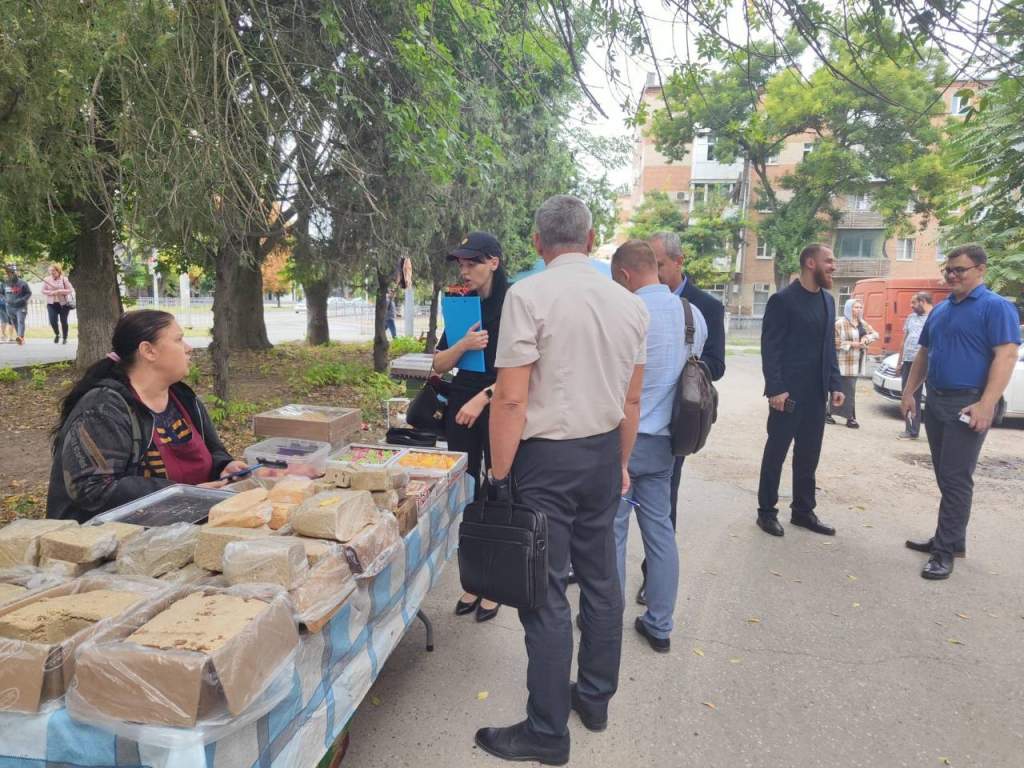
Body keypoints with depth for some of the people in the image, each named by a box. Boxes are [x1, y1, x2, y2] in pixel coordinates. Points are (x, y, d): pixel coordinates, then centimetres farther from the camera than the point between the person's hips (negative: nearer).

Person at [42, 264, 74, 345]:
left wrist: (60, 291, -17)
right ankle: (57, 334, 19)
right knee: (52, 321, -9)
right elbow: (43, 291, 6)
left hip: (63, 303, -2)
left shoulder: (64, 279, -2)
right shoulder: (46, 279, 5)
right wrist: (51, 293, -13)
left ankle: (65, 338, 19)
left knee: (63, 321, 2)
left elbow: (70, 290, -3)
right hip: (51, 304, 2)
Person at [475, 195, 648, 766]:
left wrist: (500, 475, -8)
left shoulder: (529, 296, -13)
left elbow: (511, 398, -17)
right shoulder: (630, 303, 4)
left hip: (546, 459, -6)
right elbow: (632, 399, 10)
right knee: (601, 579, 17)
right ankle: (596, 698, 34)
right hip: (604, 453, 6)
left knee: (546, 594, 3)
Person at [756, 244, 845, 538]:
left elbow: (829, 346, 16)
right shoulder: (782, 300, -9)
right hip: (788, 391, -7)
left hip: (816, 392, 7)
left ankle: (803, 510, 25)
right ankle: (766, 511, 15)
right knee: (776, 452, 4)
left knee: (808, 455, 12)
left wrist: (835, 384, 9)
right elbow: (770, 348, -12)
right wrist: (775, 389, -18)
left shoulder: (828, 300, 13)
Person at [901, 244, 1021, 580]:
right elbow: (923, 354, 20)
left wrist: (986, 405, -25)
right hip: (935, 402, 7)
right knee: (945, 477, 14)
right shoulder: (940, 310, 14)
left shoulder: (996, 307, -9)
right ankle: (949, 539, 25)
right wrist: (909, 392, 12)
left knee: (956, 479, -4)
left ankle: (946, 550, 3)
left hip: (968, 405, -7)